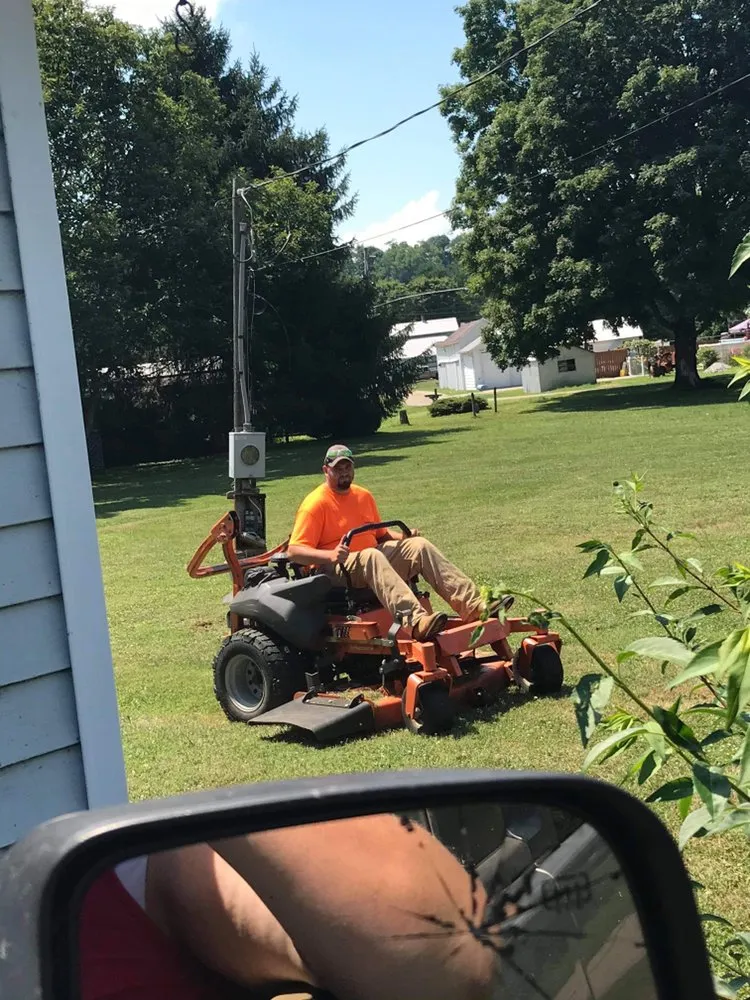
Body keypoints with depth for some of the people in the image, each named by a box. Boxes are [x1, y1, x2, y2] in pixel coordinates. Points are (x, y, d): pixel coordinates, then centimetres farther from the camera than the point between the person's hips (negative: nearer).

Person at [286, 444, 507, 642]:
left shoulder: (364, 496, 15)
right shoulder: (315, 504, -7)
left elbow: (381, 535, 24)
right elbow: (294, 551, -15)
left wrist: (404, 540, 3)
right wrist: (330, 555, -32)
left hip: (372, 557, 7)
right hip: (336, 571, -7)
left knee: (419, 546, -12)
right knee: (372, 556, -38)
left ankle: (473, 606, -24)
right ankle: (416, 622, -58)